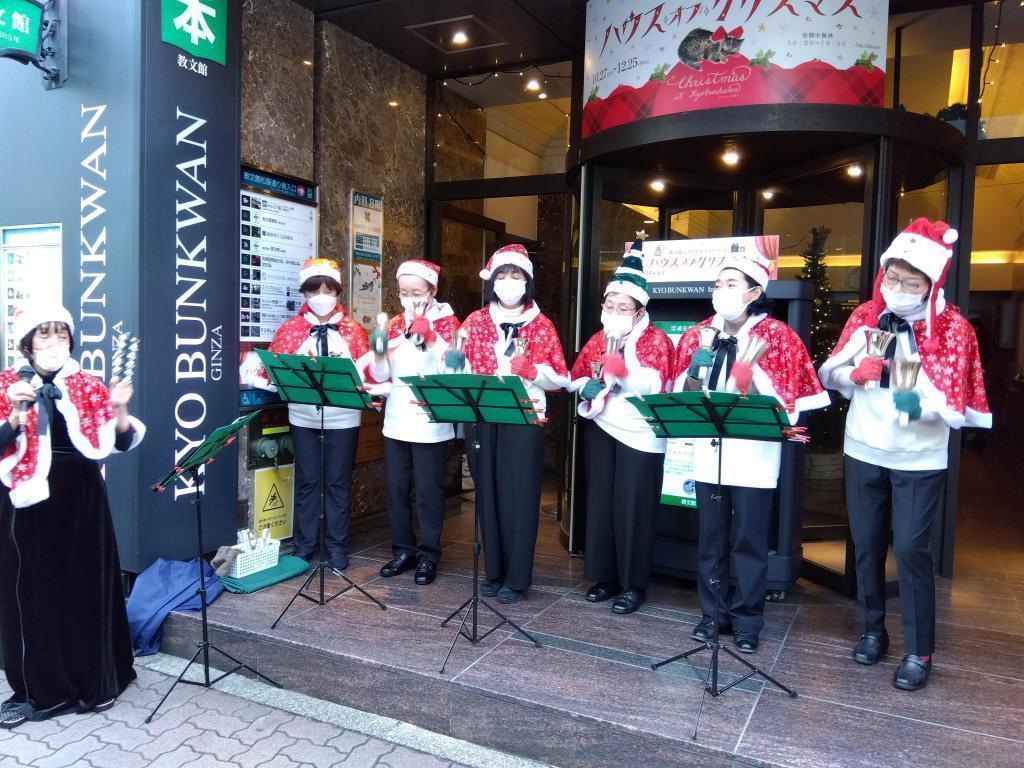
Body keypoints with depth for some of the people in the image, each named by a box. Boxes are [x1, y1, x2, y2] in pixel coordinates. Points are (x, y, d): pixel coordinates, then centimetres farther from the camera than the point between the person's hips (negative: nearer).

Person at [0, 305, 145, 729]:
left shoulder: (89, 387, 3)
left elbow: (120, 444, -2)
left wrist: (119, 410, -19)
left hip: (82, 501, 1)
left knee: (86, 587, 8)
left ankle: (93, 681, 24)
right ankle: (36, 689, 20)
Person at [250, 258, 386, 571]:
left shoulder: (352, 330, 1)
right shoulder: (290, 330, 3)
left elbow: (370, 373, -5)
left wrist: (379, 355, -25)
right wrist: (263, 378, -17)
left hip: (342, 418, -1)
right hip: (303, 418, 1)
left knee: (338, 482, 7)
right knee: (307, 482, 10)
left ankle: (337, 546, 19)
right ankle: (304, 546, 22)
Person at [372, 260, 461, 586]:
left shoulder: (447, 323, -3)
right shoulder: (395, 324, 12)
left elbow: (450, 370, -12)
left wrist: (424, 336, -18)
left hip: (429, 420, -5)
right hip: (396, 418, 5)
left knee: (428, 490, 3)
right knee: (396, 487, 10)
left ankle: (429, 554, 15)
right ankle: (403, 549, 23)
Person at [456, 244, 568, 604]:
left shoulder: (541, 325, 4)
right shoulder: (475, 322, 11)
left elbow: (559, 377, 1)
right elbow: (460, 367, 10)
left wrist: (531, 370, -17)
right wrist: (453, 365, -12)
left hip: (524, 419, -2)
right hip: (482, 419, 3)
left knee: (518, 494, -1)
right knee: (487, 492, 6)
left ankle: (517, 577, 11)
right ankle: (494, 571, 20)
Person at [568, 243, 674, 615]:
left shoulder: (656, 340, -7)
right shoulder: (598, 338, 9)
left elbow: (652, 385, -19)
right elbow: (576, 376, 14)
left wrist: (620, 363, -31)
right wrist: (590, 387, -8)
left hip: (639, 434, -5)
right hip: (601, 429, 6)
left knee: (633, 508, -1)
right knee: (600, 503, 10)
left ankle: (633, 584, 12)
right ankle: (605, 577, 23)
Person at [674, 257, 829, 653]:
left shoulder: (777, 336, -4)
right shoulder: (698, 335, 7)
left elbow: (788, 404, -7)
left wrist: (753, 367, -21)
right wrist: (696, 369, -10)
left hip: (754, 456, -3)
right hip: (708, 453, 4)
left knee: (749, 540, 5)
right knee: (710, 539, 10)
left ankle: (747, 620, 19)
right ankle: (714, 613, 25)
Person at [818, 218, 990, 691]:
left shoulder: (953, 329, -11)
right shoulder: (866, 315, -2)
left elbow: (960, 405, -12)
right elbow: (828, 374, 3)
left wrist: (921, 404, -33)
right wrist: (855, 372, -20)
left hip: (919, 460, -3)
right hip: (863, 452, 3)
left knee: (911, 549, -4)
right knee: (866, 544, 12)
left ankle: (919, 651, 14)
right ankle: (873, 630, 31)